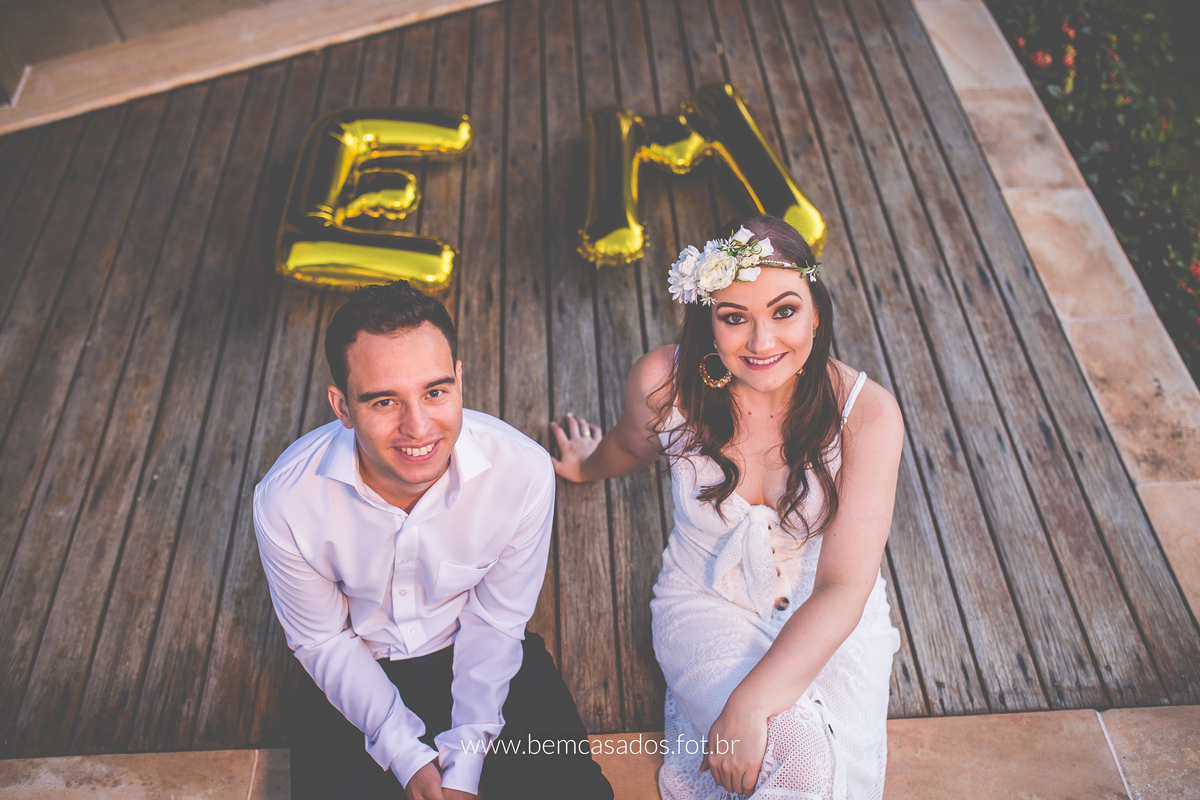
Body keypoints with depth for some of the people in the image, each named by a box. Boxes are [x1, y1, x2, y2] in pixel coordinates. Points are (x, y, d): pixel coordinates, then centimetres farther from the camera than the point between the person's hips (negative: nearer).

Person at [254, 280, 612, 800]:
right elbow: (323, 640, -9)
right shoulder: (285, 501, -25)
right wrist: (407, 756, -16)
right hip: (358, 678, 0)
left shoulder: (524, 473, -27)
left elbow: (495, 622, -12)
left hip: (483, 663, 0)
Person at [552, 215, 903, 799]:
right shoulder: (665, 381, -18)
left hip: (825, 616, 1)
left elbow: (843, 587, -24)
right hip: (706, 602, -1)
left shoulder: (867, 413, -21)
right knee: (799, 752, -25)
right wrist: (589, 466, 29)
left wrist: (750, 702, -33)